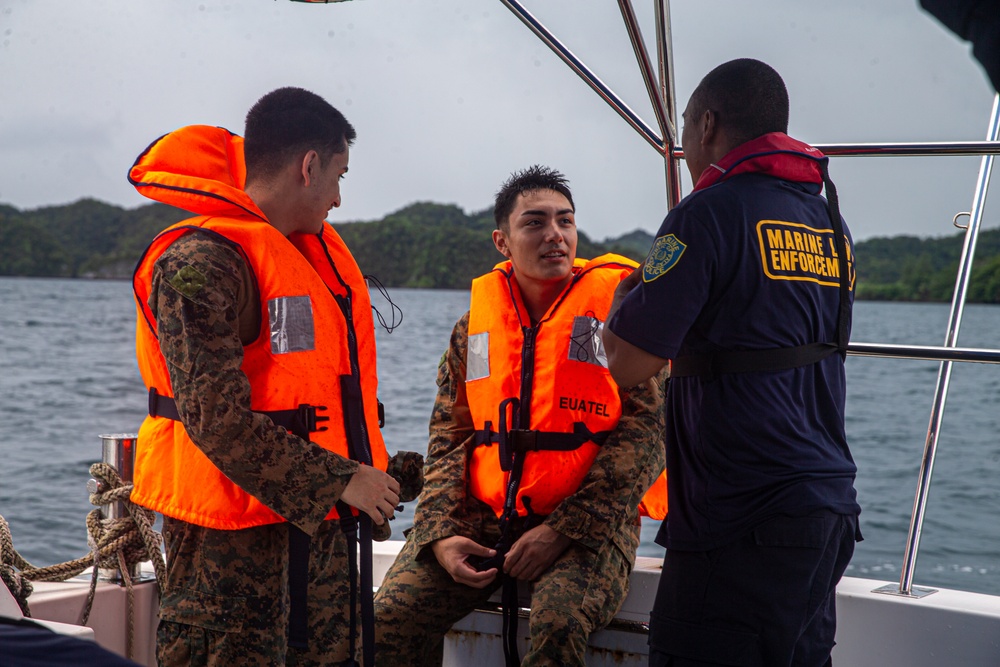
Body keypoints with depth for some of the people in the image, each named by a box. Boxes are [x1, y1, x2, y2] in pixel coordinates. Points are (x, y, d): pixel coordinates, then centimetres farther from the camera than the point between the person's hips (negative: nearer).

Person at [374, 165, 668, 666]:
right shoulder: (475, 323, 12)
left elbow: (645, 430, -8)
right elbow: (449, 436, 13)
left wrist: (564, 531, -15)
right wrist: (441, 532, -5)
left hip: (588, 522, -4)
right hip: (481, 515, 4)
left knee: (560, 621, -33)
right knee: (393, 615, -16)